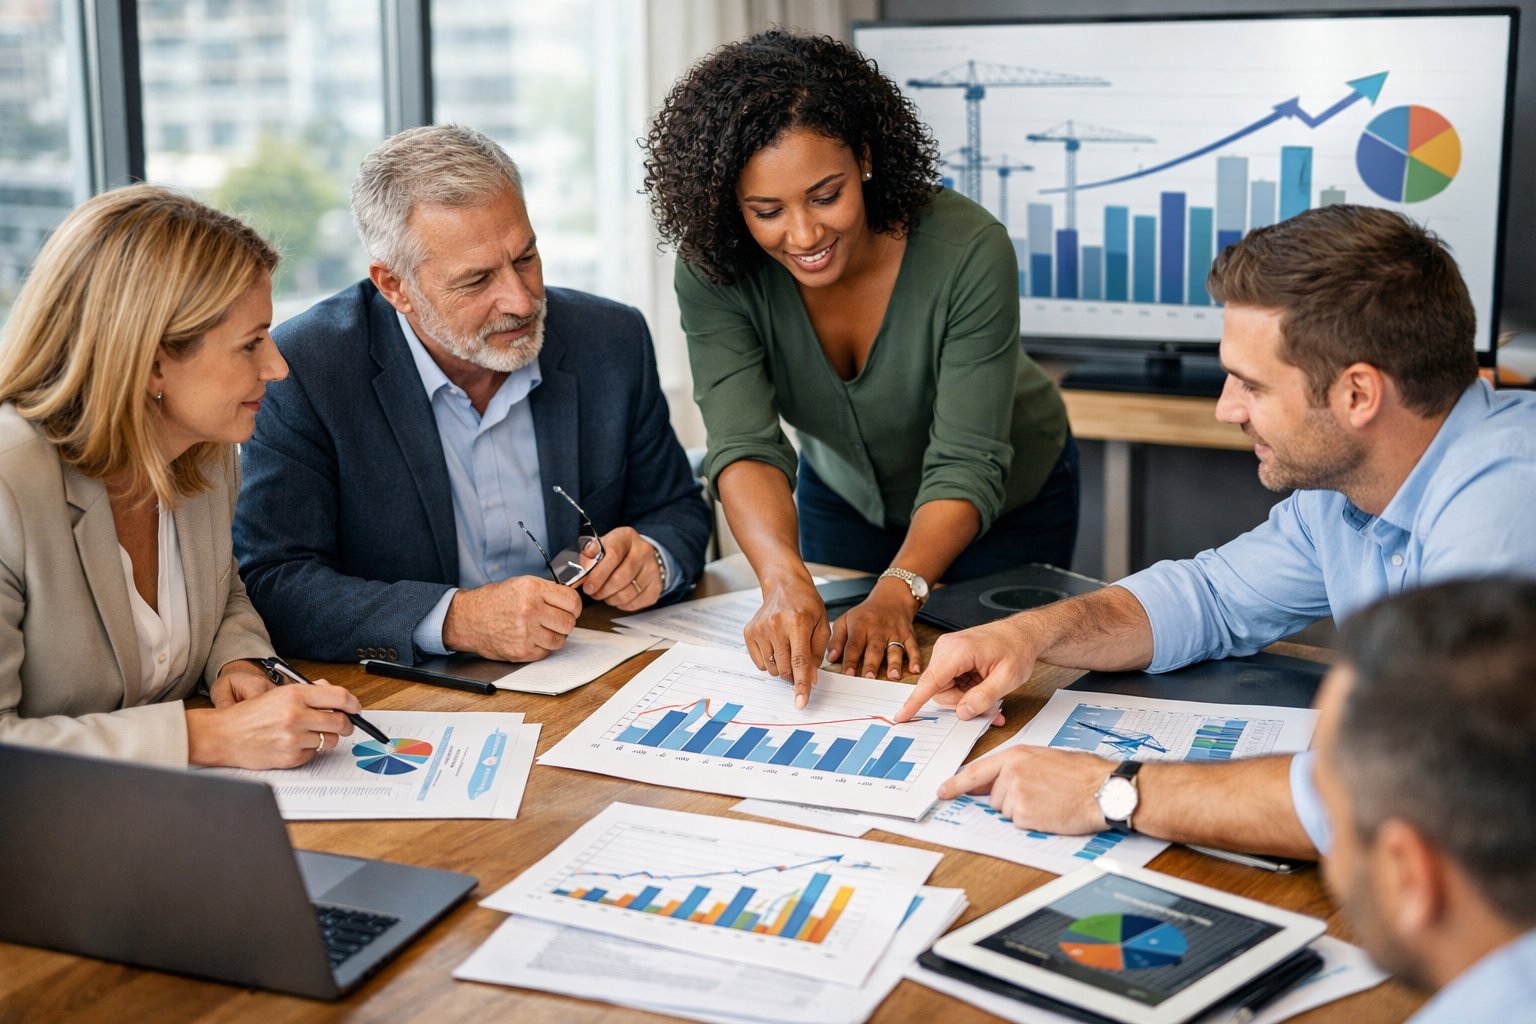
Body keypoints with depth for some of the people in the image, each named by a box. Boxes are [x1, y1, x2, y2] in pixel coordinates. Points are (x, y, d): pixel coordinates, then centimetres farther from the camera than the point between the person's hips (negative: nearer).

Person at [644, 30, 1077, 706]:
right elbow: (743, 446, -37)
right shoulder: (712, 272, -28)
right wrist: (786, 581, -56)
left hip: (1003, 509, -2)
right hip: (843, 494, 2)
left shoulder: (970, 252, -35)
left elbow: (965, 467, -35)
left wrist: (897, 592, -51)